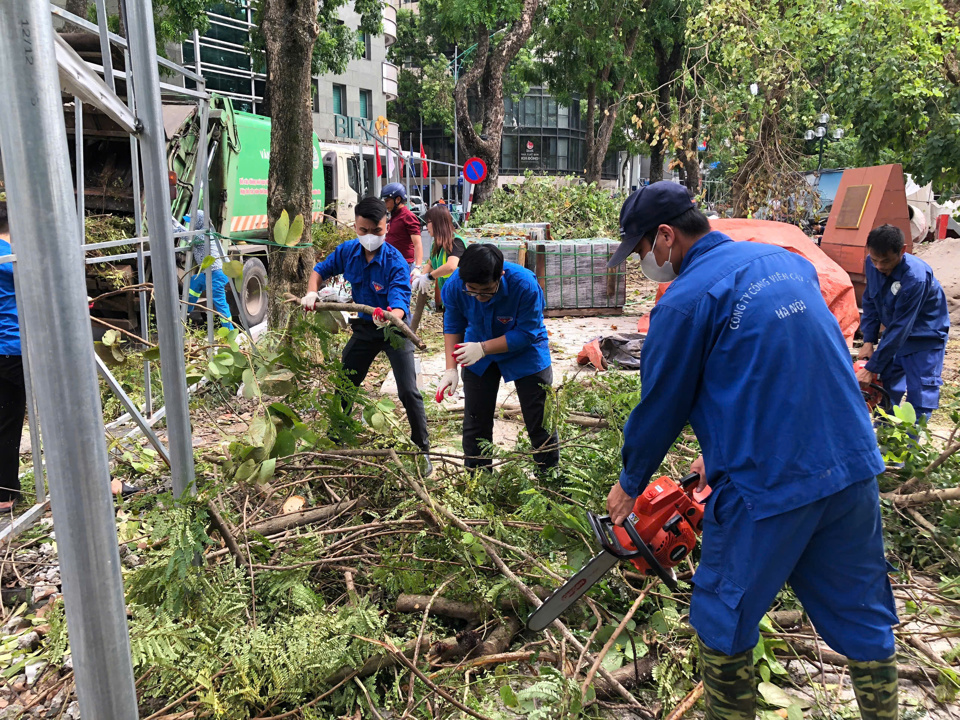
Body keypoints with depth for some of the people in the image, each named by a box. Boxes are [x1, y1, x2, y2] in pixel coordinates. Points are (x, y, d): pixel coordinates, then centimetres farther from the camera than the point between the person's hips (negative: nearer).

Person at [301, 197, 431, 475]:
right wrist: (311, 293, -13)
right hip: (364, 327, 5)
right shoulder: (347, 251, -11)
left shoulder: (395, 262, -26)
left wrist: (390, 317, -58)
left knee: (409, 392, -11)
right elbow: (320, 271, 6)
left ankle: (422, 450, 5)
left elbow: (400, 304, -35)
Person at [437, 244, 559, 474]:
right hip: (479, 354, 3)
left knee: (540, 423, 2)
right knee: (475, 423, 9)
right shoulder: (455, 285, -24)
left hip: (526, 354, -3)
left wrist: (483, 348, -33)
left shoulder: (525, 285, -34)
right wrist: (451, 368, -17)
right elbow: (453, 326, -9)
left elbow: (527, 333, -27)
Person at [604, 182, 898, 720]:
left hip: (766, 489, -7)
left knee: (724, 625, 14)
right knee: (864, 618, 22)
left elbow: (660, 408, -4)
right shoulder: (788, 262, 9)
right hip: (855, 468, 7)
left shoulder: (685, 301, -12)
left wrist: (630, 486, 13)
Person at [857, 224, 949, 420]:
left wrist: (872, 368, -29)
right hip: (894, 335, 6)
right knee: (885, 390, 12)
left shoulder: (915, 278, -35)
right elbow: (870, 302, 1)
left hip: (925, 338, -6)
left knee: (920, 398, -8)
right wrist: (869, 341, -5)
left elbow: (899, 329, -32)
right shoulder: (872, 264, -15)